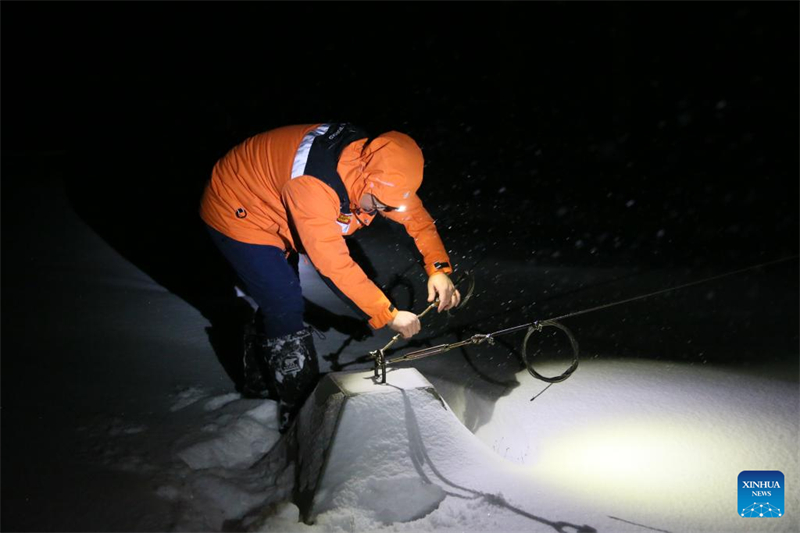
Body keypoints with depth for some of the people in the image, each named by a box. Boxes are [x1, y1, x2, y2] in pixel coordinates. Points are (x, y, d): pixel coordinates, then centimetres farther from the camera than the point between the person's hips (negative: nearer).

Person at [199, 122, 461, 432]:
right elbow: (334, 264, -38)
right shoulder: (312, 184, -41)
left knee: (278, 303, 16)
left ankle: (260, 384, 38)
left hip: (270, 214, 8)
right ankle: (301, 414, 3)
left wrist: (439, 268, -18)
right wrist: (387, 315, -33)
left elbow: (415, 213, -5)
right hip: (234, 212, -8)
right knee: (286, 308, -13)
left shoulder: (377, 165, -17)